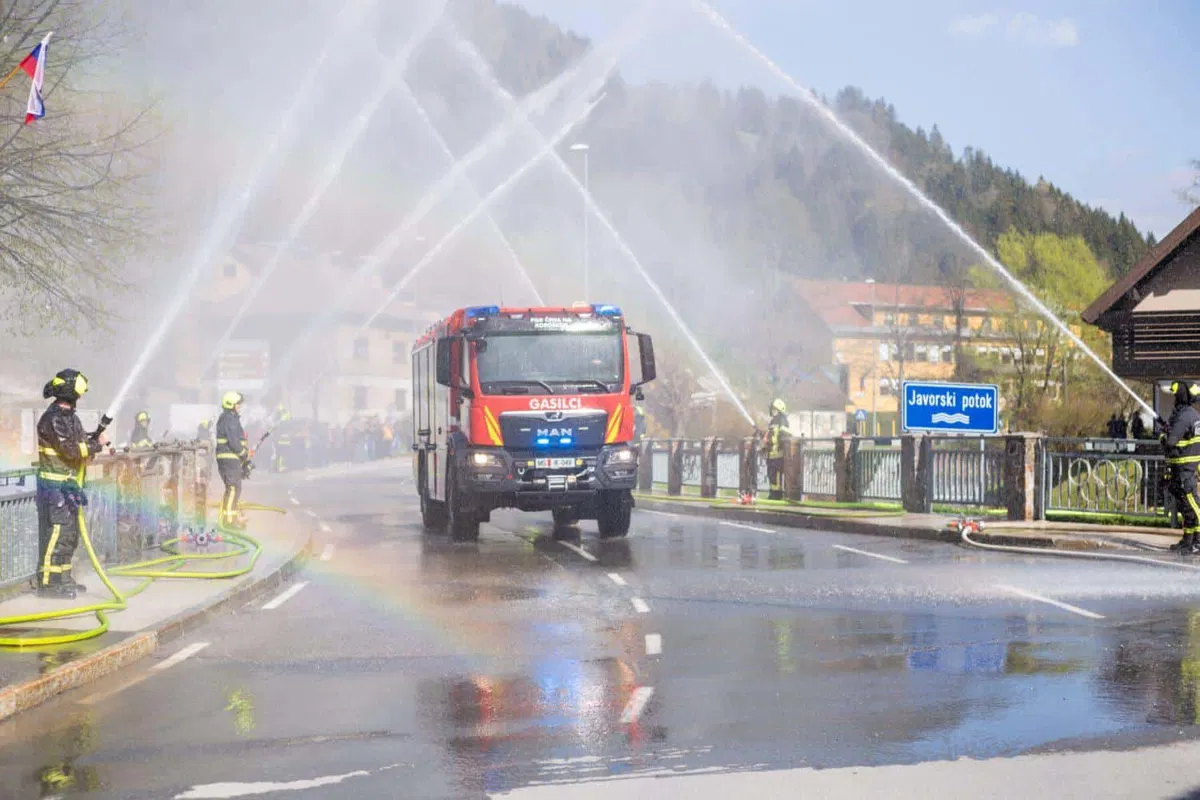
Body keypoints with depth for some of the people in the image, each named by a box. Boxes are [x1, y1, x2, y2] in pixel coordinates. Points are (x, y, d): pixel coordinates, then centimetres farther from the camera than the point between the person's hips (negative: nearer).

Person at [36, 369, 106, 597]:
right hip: (55, 486, -10)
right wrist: (96, 444, -11)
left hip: (69, 486, 10)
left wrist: (95, 438, 0)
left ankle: (63, 579, 23)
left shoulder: (70, 417, 14)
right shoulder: (53, 419, -17)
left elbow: (80, 442, 19)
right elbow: (72, 450, -22)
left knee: (70, 534, 15)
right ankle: (47, 582, -6)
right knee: (56, 533, -9)